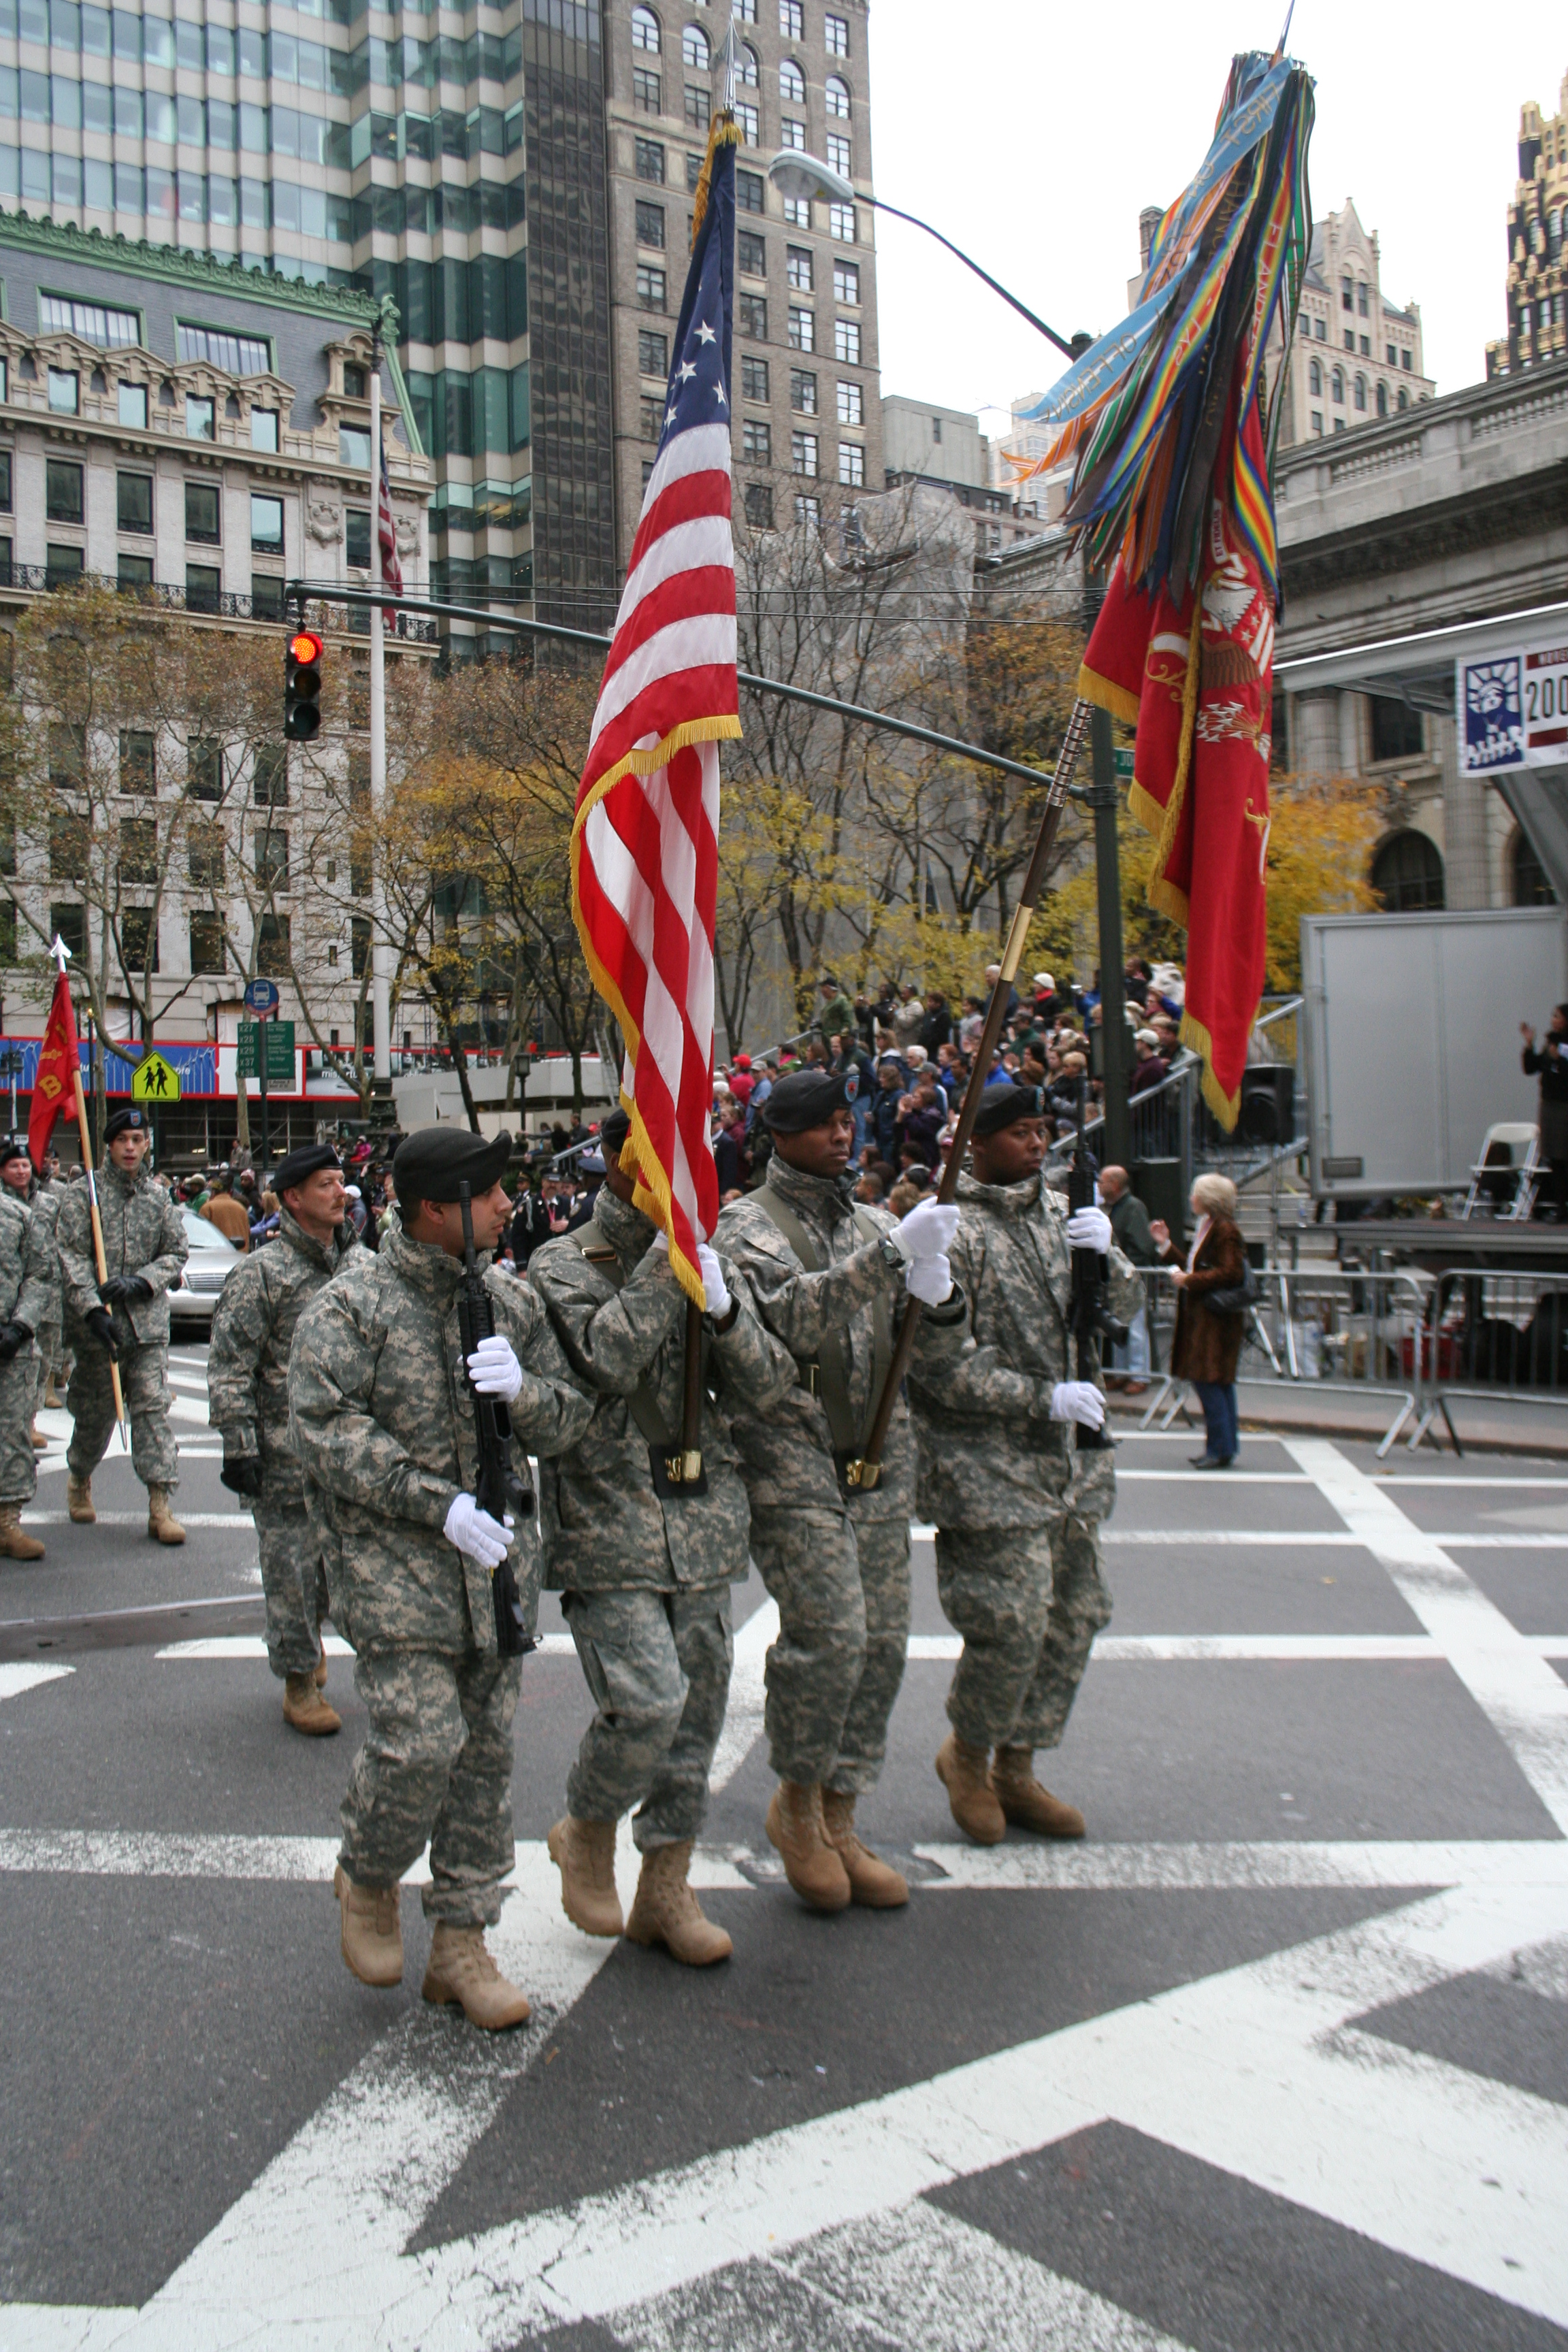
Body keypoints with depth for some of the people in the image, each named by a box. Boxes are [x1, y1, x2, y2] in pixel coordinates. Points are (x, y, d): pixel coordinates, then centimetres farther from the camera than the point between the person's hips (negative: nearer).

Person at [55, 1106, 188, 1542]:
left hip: (148, 1321, 2)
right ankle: (79, 1481, 38)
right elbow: (70, 1257, -8)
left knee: (153, 1407, -7)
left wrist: (139, 1282, -8)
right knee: (95, 1410, 10)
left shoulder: (159, 1199, 8)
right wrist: (92, 1309, -20)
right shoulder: (83, 1195, -1)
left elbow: (176, 1252, 10)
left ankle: (160, 1504, -7)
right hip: (95, 1324, -1)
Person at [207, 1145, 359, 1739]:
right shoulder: (262, 1274, -9)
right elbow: (229, 1367, -10)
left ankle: (307, 1638, 38)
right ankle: (299, 1683, 14)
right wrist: (239, 1446, -14)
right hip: (285, 1455, -6)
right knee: (292, 1565, 1)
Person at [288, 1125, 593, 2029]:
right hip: (395, 1562, -5)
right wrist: (440, 1502, -21)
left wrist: (524, 1389, -13)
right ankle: (367, 1880, 21)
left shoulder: (512, 1301, 9)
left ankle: (462, 1943, 22)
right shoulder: (351, 1305, -7)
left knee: (487, 1748, 8)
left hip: (499, 1558, 5)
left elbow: (571, 1418, 10)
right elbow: (325, 1431, -15)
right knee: (420, 1743, -11)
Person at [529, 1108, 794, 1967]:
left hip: (702, 1523, 5)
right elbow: (604, 1358, -20)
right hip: (608, 1525, -5)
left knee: (698, 1710, 9)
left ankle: (665, 1890, 24)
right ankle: (584, 1829, 14)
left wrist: (722, 1308, -12)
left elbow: (764, 1386, 5)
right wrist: (663, 1260, -17)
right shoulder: (562, 1267, -2)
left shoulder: (708, 1260, 12)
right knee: (646, 1701, -16)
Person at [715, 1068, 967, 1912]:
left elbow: (934, 1347, 11)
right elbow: (796, 1314, -23)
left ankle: (838, 1822, 21)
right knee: (829, 1632, -15)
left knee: (881, 1642, 6)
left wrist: (935, 1293, -12)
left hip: (879, 1464, 6)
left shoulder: (874, 1223, 16)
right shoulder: (749, 1224, -2)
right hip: (791, 1462, -6)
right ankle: (796, 1801, 10)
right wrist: (890, 1256, -32)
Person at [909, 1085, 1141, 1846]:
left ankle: (1015, 1770, 27)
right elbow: (940, 1362, -17)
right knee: (1012, 1620, -9)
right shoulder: (950, 1228, -12)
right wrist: (1044, 1398, -18)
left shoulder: (1058, 1212, 12)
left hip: (1070, 1455, 8)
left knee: (1073, 1617, 11)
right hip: (989, 1461, -8)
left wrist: (1107, 1252, -6)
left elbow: (1122, 1304, 15)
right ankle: (966, 1752, 19)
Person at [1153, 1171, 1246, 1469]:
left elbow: (1231, 1274, -21)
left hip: (1215, 1318, -10)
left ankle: (1221, 1449, -4)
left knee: (1207, 1380, -10)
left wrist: (1189, 1281, -16)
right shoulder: (1206, 1227, 16)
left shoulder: (1225, 1230, -14)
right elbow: (1195, 1267, 21)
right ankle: (1224, 1445, 19)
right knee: (1219, 1383, 13)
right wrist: (1165, 1244, 22)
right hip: (1202, 1316, 10)